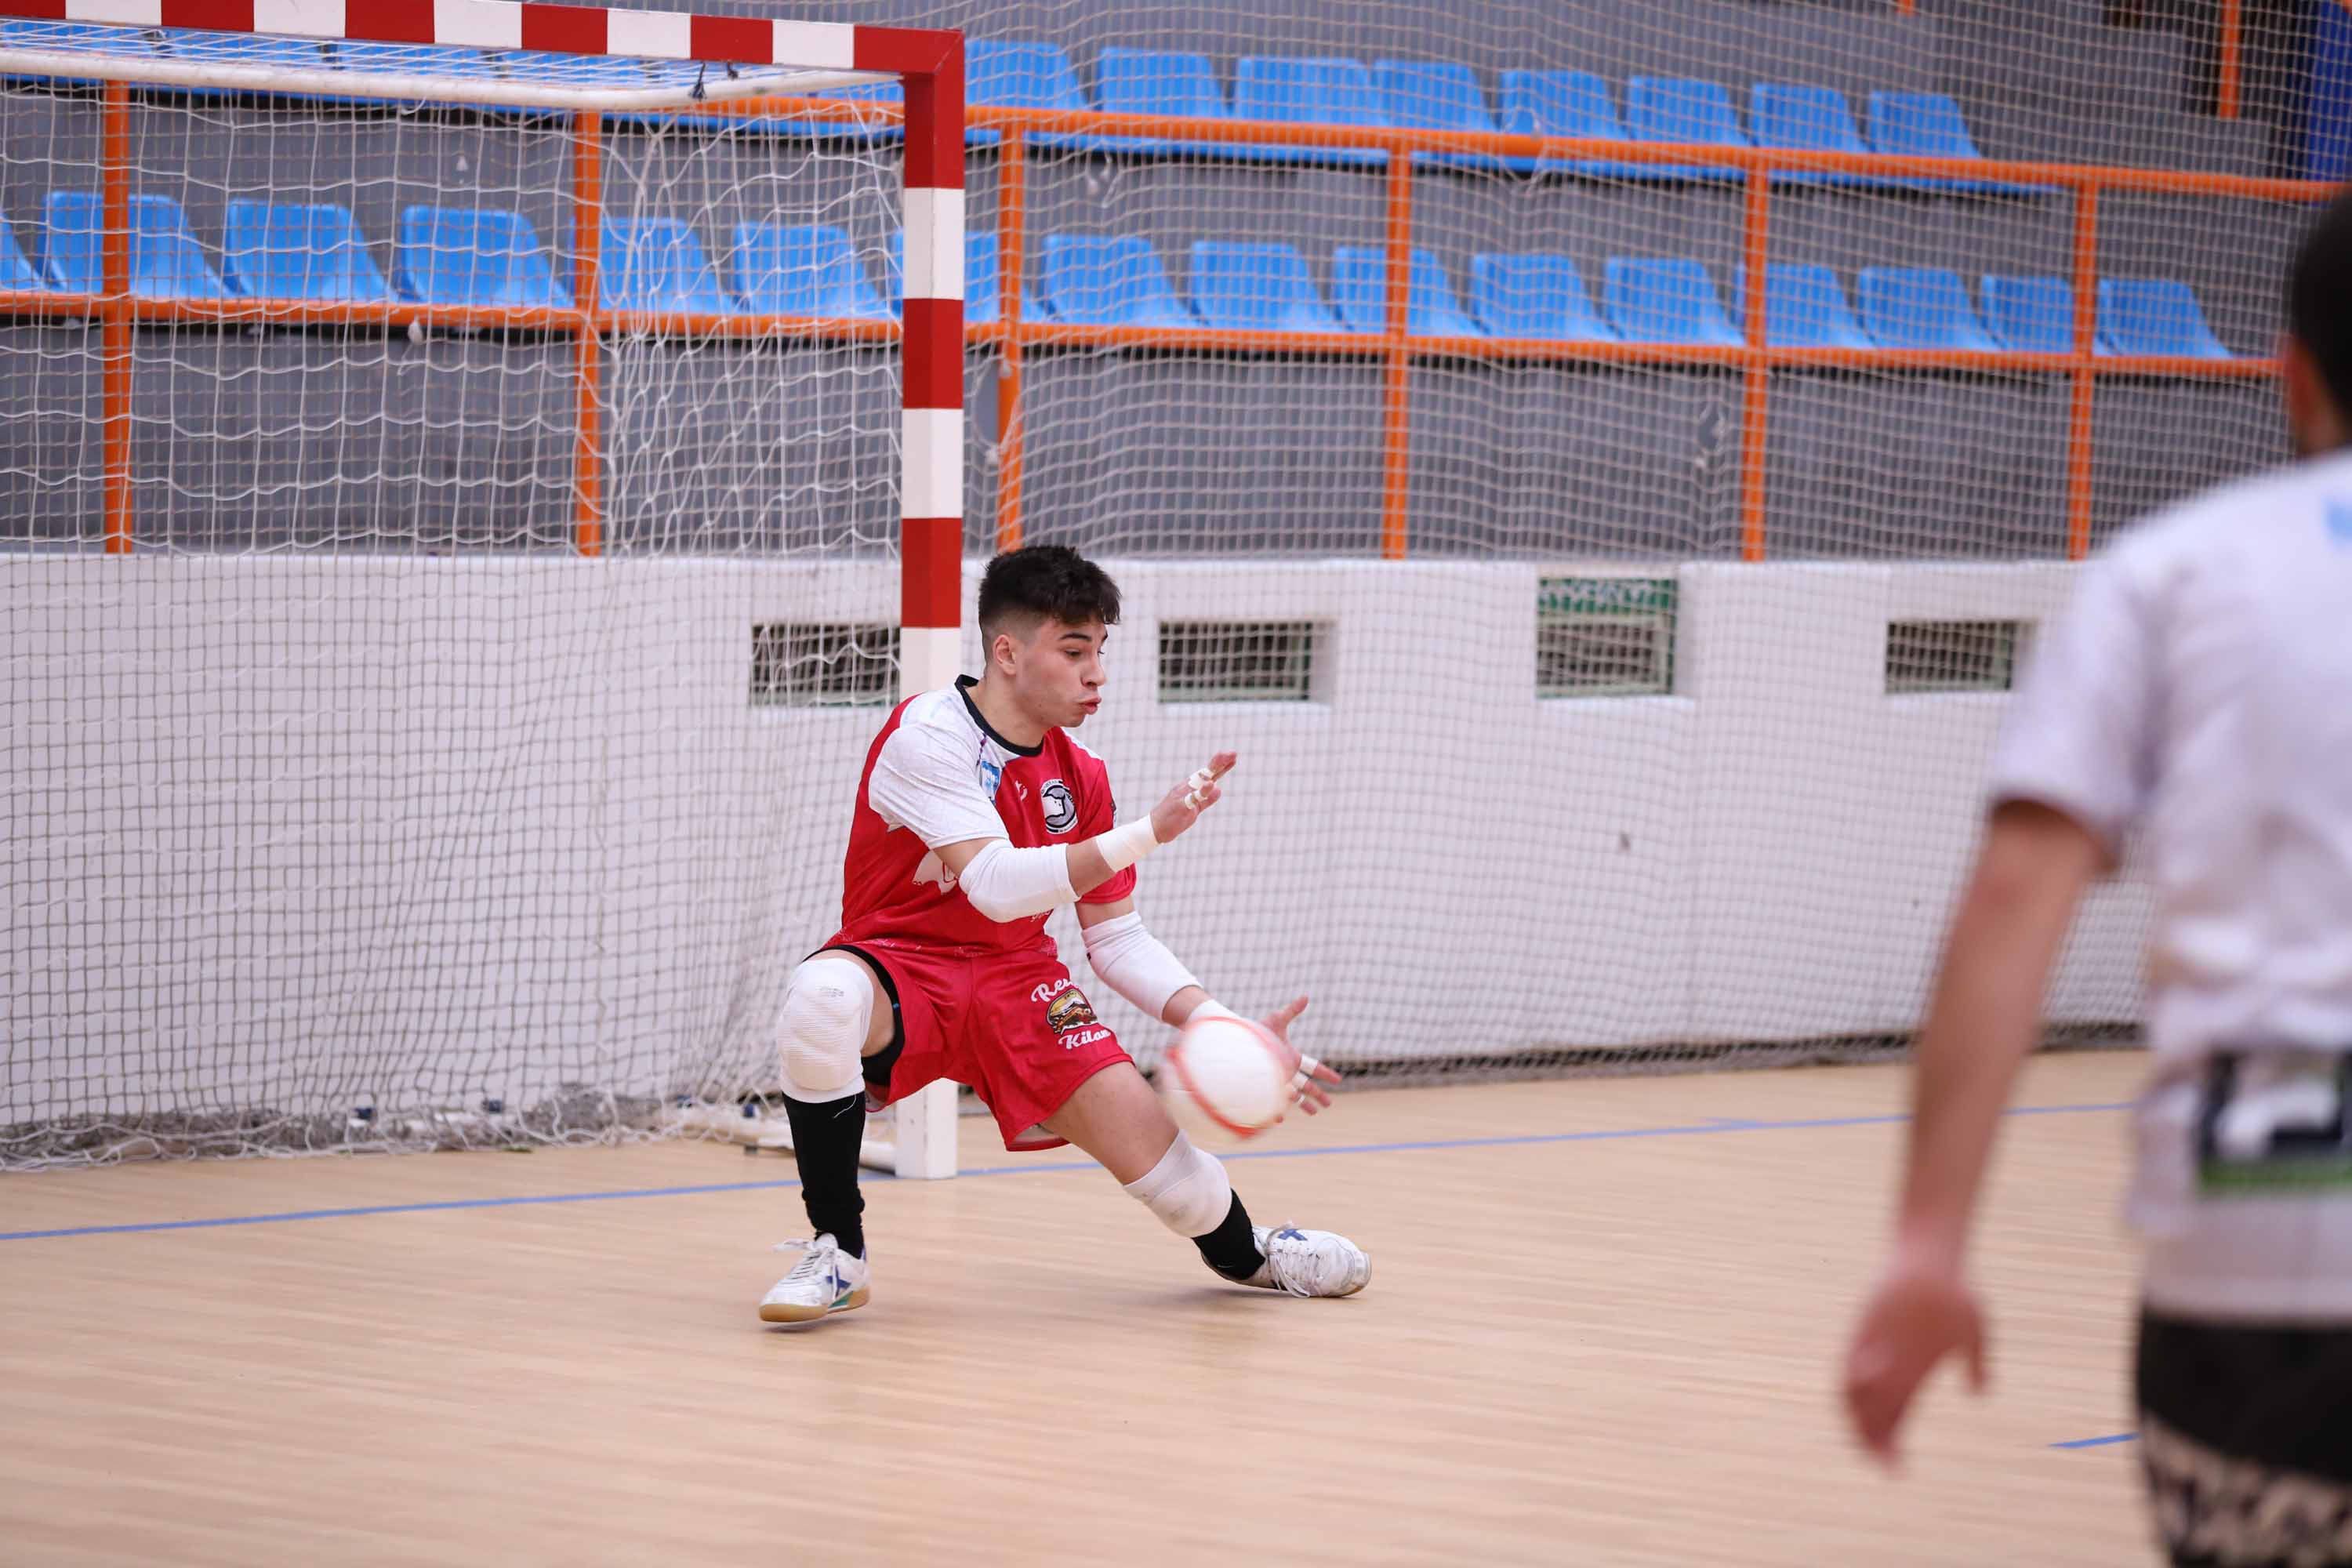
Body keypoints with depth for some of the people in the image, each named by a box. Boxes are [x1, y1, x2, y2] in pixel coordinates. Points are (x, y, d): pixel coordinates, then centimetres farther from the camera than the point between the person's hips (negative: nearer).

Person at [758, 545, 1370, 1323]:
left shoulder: (1080, 777, 2)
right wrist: (1144, 834, -35)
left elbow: (1116, 940, 7)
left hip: (1017, 983, 5)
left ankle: (1243, 1251, 31)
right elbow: (993, 885, -29)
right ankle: (837, 1252, -22)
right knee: (822, 996, -41)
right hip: (901, 963, -5)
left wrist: (1223, 1026, -7)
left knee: (1164, 1163, -10)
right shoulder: (927, 734, -17)